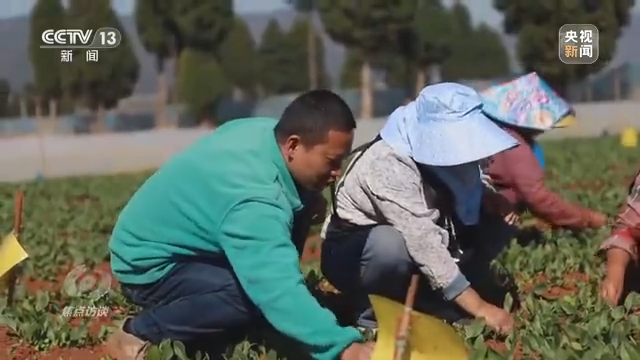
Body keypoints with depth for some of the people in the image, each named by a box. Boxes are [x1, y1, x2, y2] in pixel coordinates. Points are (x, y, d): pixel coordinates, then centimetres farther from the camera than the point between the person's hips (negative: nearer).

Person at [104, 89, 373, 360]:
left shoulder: (263, 131, -8)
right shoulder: (252, 199, -36)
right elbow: (279, 291, -46)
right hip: (150, 266, -10)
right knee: (261, 290, -32)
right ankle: (139, 333, -13)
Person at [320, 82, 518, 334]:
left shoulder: (435, 153, -10)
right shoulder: (389, 165, -32)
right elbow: (422, 241, -38)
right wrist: (480, 308, -39)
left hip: (411, 255, 7)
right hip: (350, 255, -7)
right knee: (392, 244, -38)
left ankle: (403, 301, 3)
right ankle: (373, 317, -11)